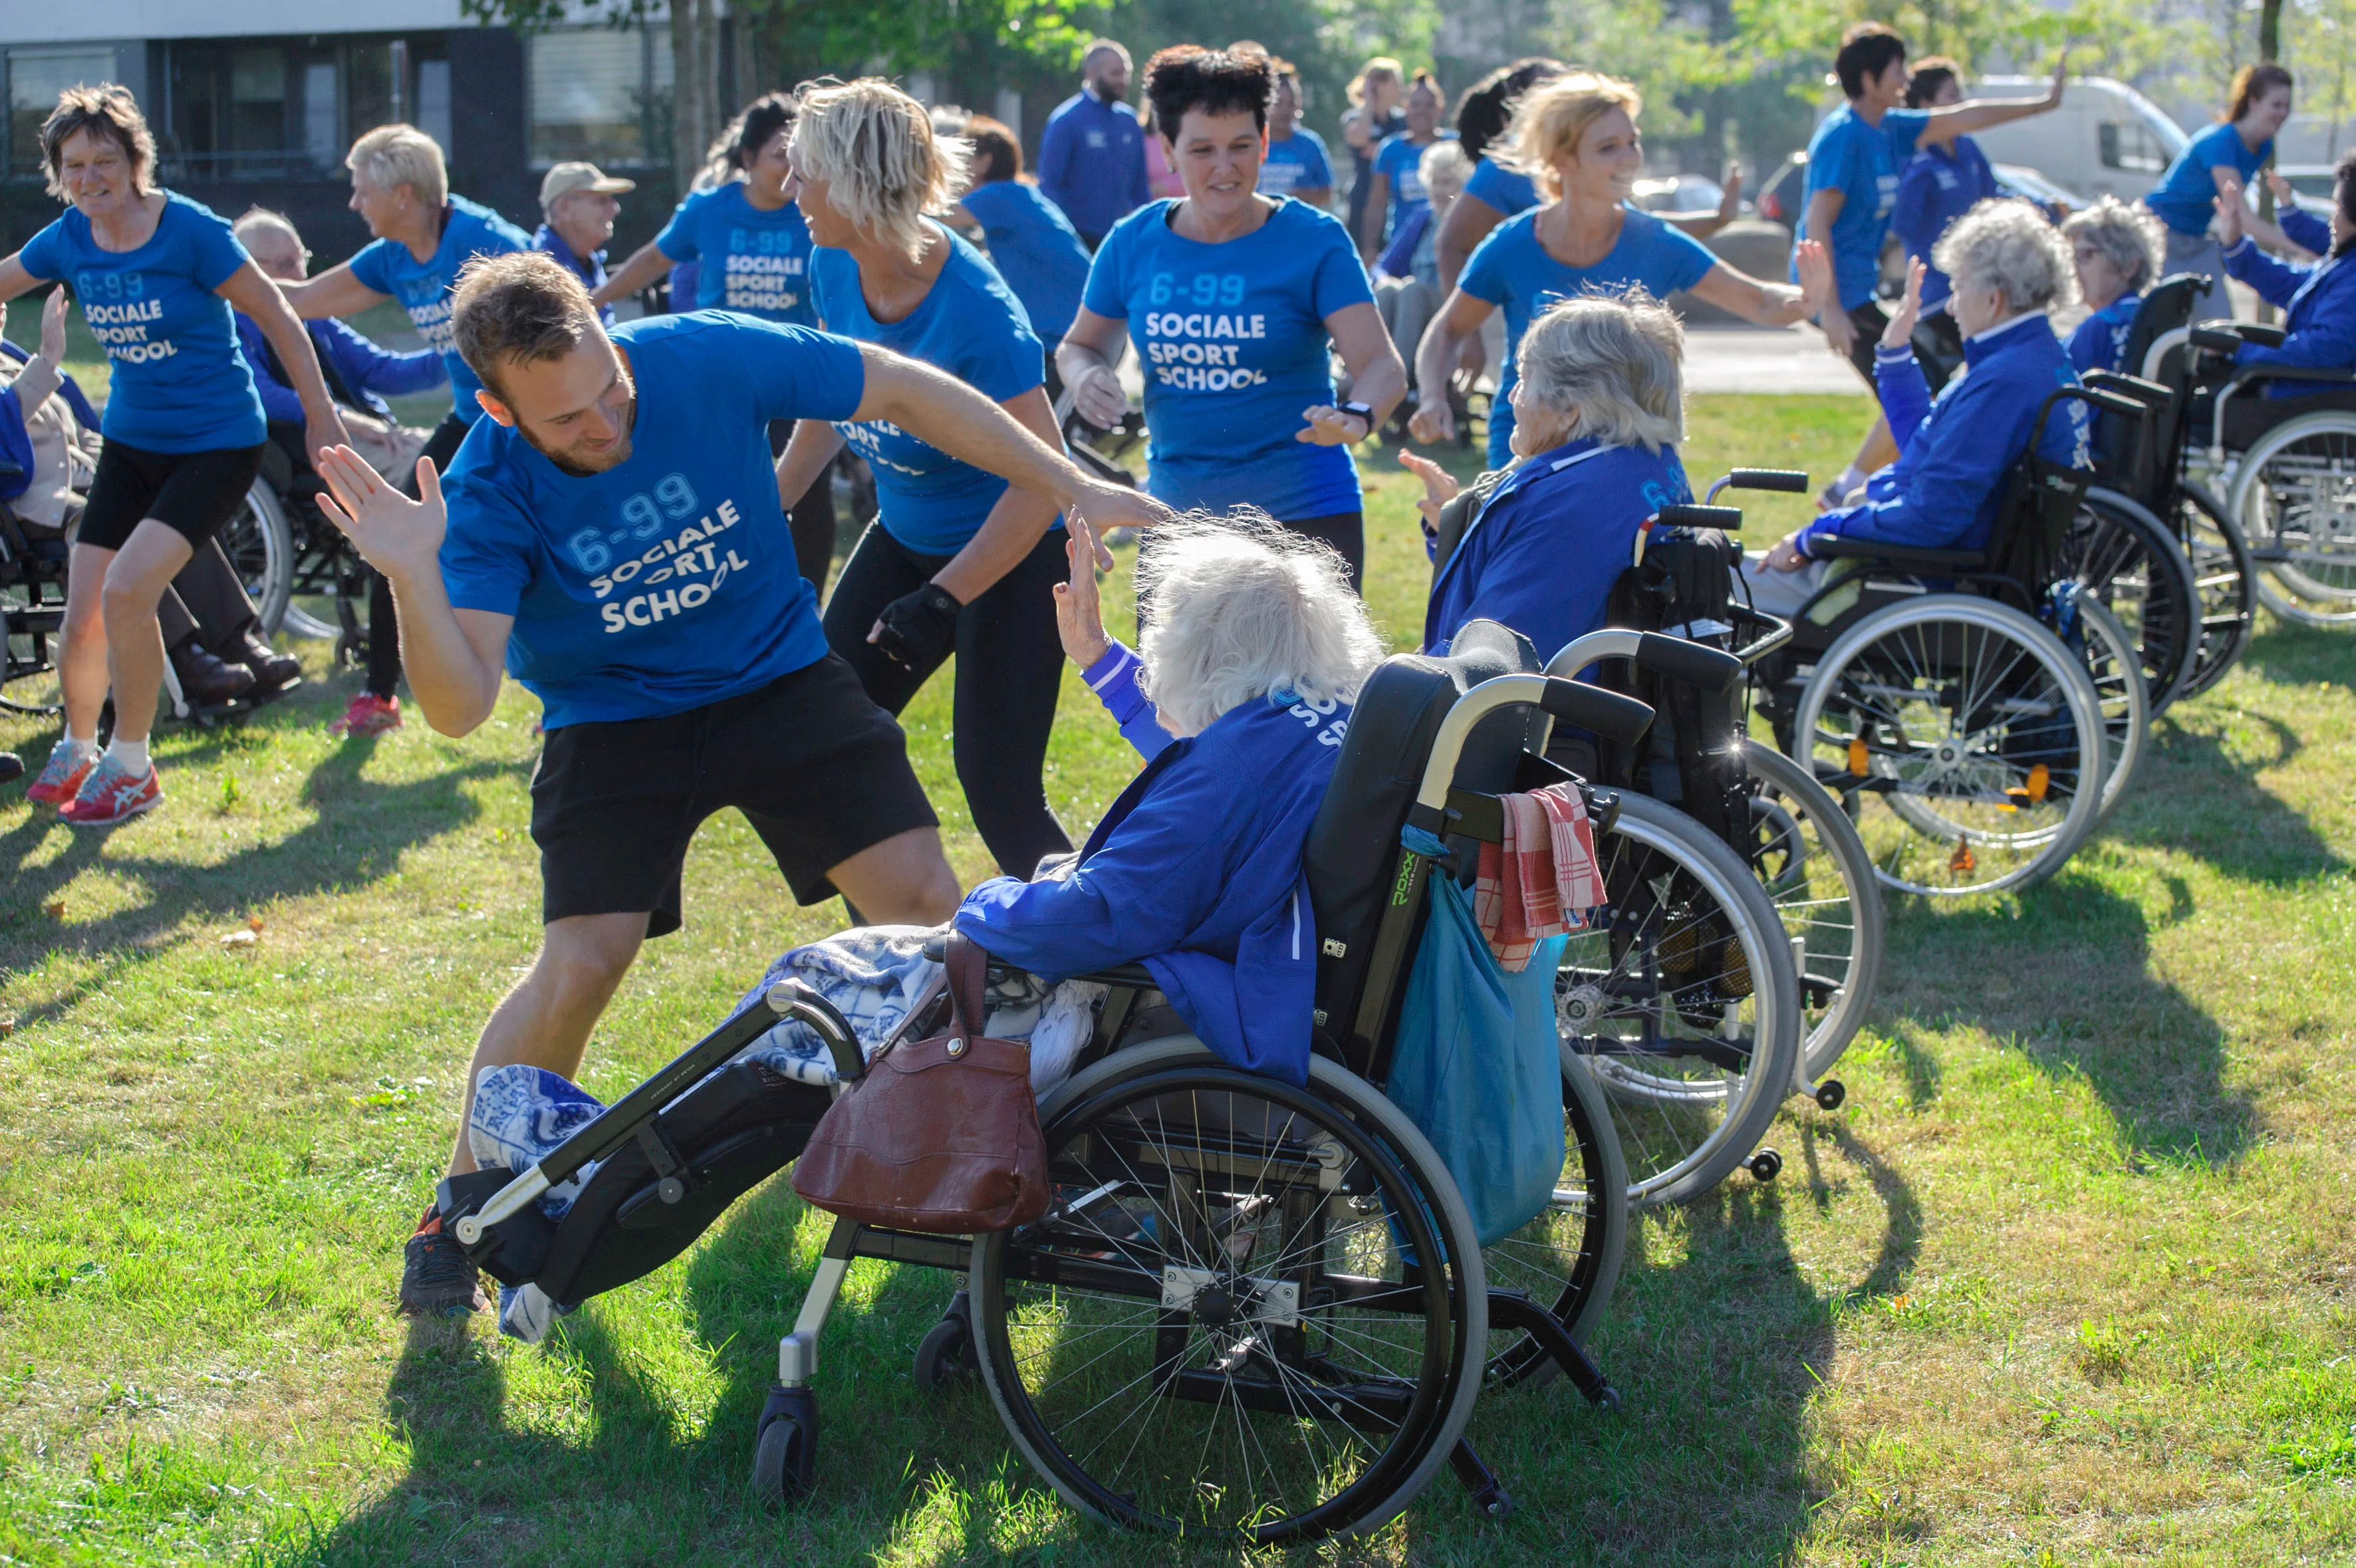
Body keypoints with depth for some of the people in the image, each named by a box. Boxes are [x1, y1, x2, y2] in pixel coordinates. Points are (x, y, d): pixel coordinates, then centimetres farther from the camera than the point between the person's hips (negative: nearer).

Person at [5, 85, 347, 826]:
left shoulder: (190, 230, -18)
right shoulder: (69, 240, -3)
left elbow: (276, 317, -10)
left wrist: (320, 415, -8)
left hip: (217, 444, -5)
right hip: (130, 444, 5)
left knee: (126, 591, -22)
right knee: (82, 617, 1)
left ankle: (130, 768, -3)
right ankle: (76, 748, 31)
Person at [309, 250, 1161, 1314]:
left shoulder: (711, 358, -23)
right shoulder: (489, 494, -24)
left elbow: (904, 392, -9)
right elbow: (458, 707, -31)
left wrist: (1071, 488, -8)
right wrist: (414, 580, -50)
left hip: (778, 677, 2)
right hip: (614, 720, -2)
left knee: (923, 903, -10)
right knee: (583, 961, -17)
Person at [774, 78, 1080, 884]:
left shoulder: (975, 311, -31)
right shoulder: (833, 268, -10)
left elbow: (1044, 477, -28)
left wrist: (941, 600, -31)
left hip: (1013, 554, -8)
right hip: (904, 537, 8)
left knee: (997, 787, -11)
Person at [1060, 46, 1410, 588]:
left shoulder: (1314, 241, -8)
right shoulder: (1134, 243, 1)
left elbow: (1380, 364, -16)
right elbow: (1080, 345, 15)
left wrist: (1356, 418, -39)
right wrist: (1086, 379, -9)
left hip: (1303, 517, -4)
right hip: (1176, 513, 4)